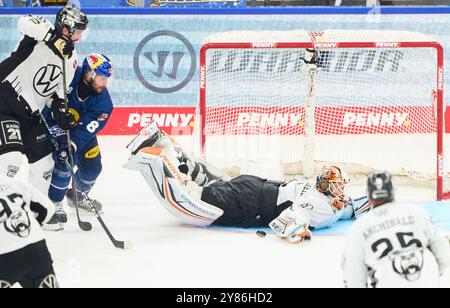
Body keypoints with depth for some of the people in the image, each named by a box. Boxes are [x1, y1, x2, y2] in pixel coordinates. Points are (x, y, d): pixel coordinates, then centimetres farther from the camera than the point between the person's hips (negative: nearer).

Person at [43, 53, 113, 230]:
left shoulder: (103, 101, -20)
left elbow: (87, 128, -29)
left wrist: (72, 144, -44)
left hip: (81, 131, 5)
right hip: (54, 127, -5)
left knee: (92, 167, 6)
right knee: (64, 163, -24)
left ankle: (77, 196, 36)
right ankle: (54, 204, -10)